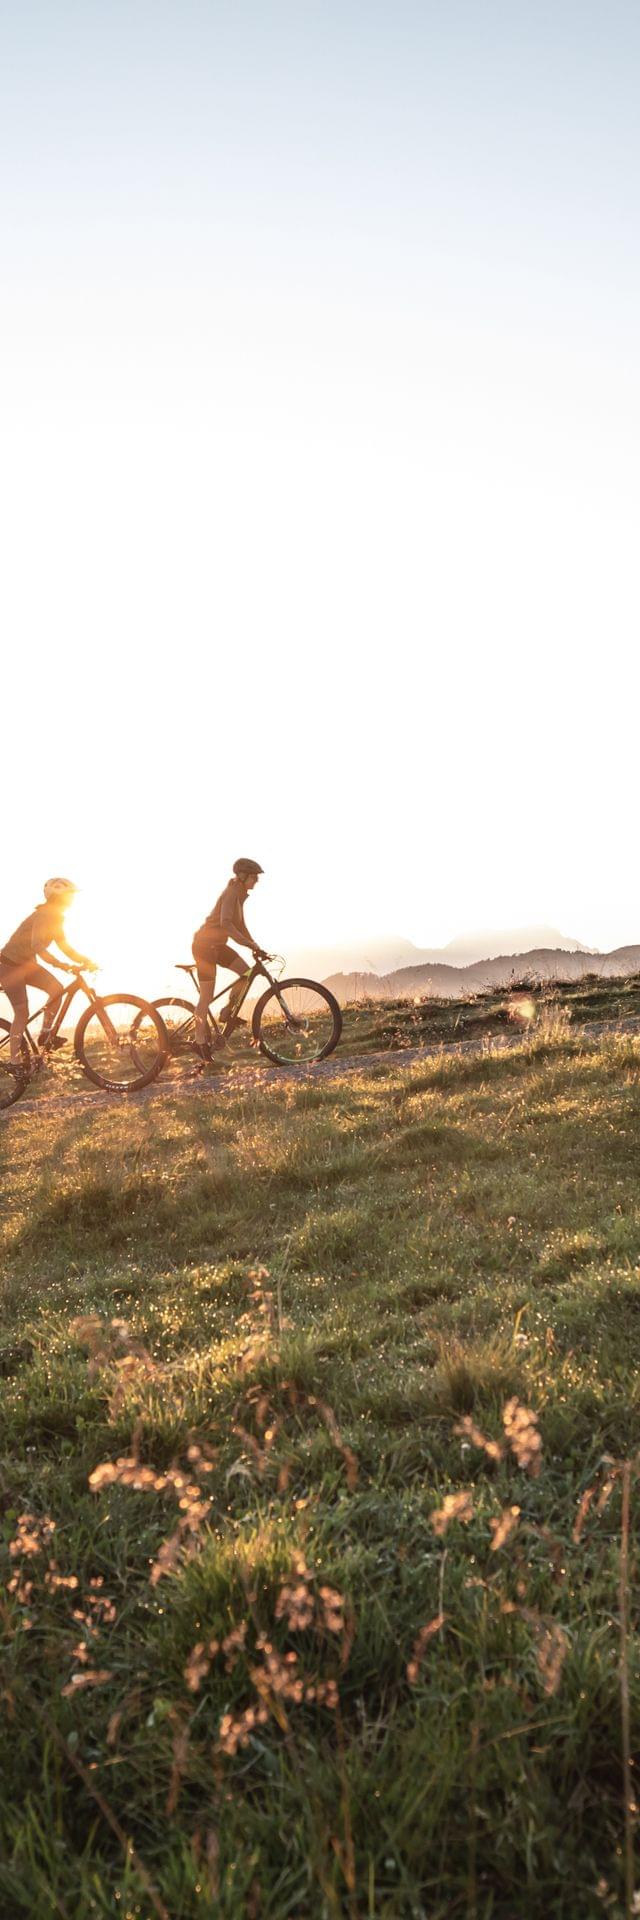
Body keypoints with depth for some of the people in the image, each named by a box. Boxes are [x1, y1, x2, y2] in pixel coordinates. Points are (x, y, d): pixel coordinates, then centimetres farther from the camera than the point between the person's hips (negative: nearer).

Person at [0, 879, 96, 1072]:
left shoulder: (55, 918, 3)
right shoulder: (43, 915, -25)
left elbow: (65, 947, 7)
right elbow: (37, 946, -38)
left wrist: (85, 960, -7)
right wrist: (61, 965, -46)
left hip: (26, 963, 8)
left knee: (57, 989, -10)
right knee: (22, 1012, -9)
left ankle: (45, 1035, 1)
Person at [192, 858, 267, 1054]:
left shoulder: (239, 894, 8)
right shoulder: (231, 892, -21)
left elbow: (240, 925, 13)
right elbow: (226, 923, -34)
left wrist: (254, 946, 4)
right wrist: (250, 944, -36)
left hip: (217, 944, 9)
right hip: (205, 944, -9)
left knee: (246, 973, 1)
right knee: (207, 997, -5)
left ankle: (227, 1014, 13)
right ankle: (201, 1043, 3)